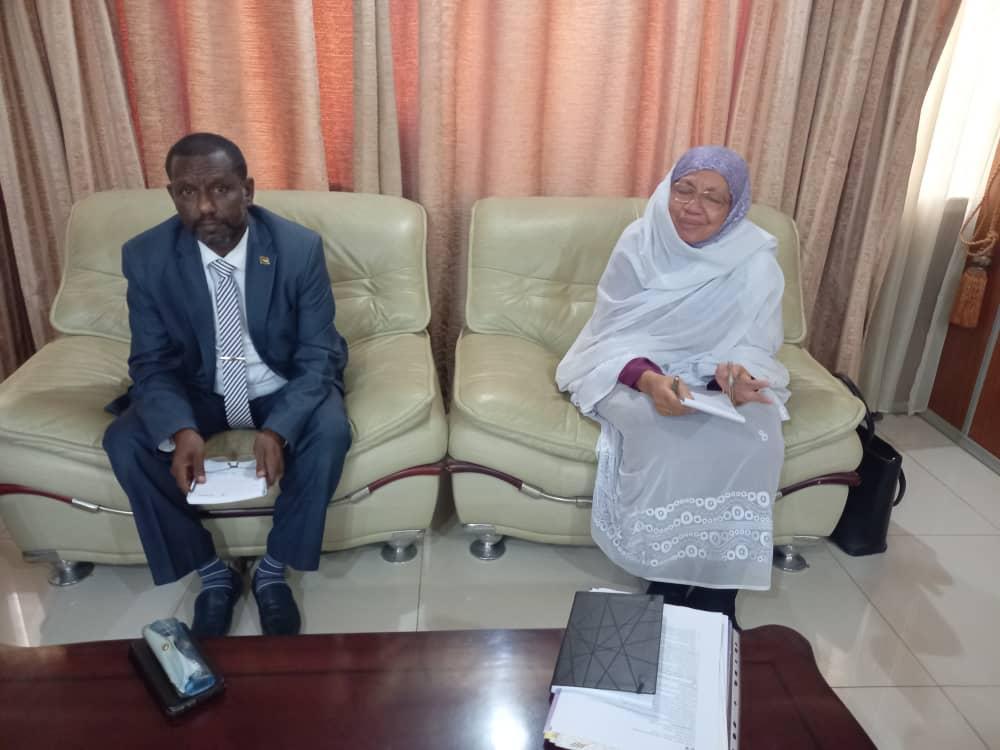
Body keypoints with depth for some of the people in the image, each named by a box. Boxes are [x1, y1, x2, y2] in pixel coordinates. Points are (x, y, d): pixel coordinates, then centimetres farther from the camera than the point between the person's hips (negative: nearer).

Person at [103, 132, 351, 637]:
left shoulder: (300, 247, -20)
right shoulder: (146, 256, -14)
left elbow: (317, 356, -18)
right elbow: (152, 363, -10)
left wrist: (278, 429, -35)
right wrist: (181, 430, -31)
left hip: (283, 387, -1)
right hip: (196, 390, 2)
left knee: (330, 431, -30)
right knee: (124, 443, -21)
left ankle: (272, 569, -7)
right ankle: (212, 572, -2)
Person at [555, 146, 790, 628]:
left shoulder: (756, 263, -10)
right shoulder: (639, 243, -12)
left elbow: (752, 347, -8)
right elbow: (613, 335, -14)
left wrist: (735, 373, -34)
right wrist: (650, 380, -35)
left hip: (715, 379, 2)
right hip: (638, 375, -1)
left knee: (753, 436, -29)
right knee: (666, 433, -33)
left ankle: (718, 587, -14)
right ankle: (667, 577, -12)